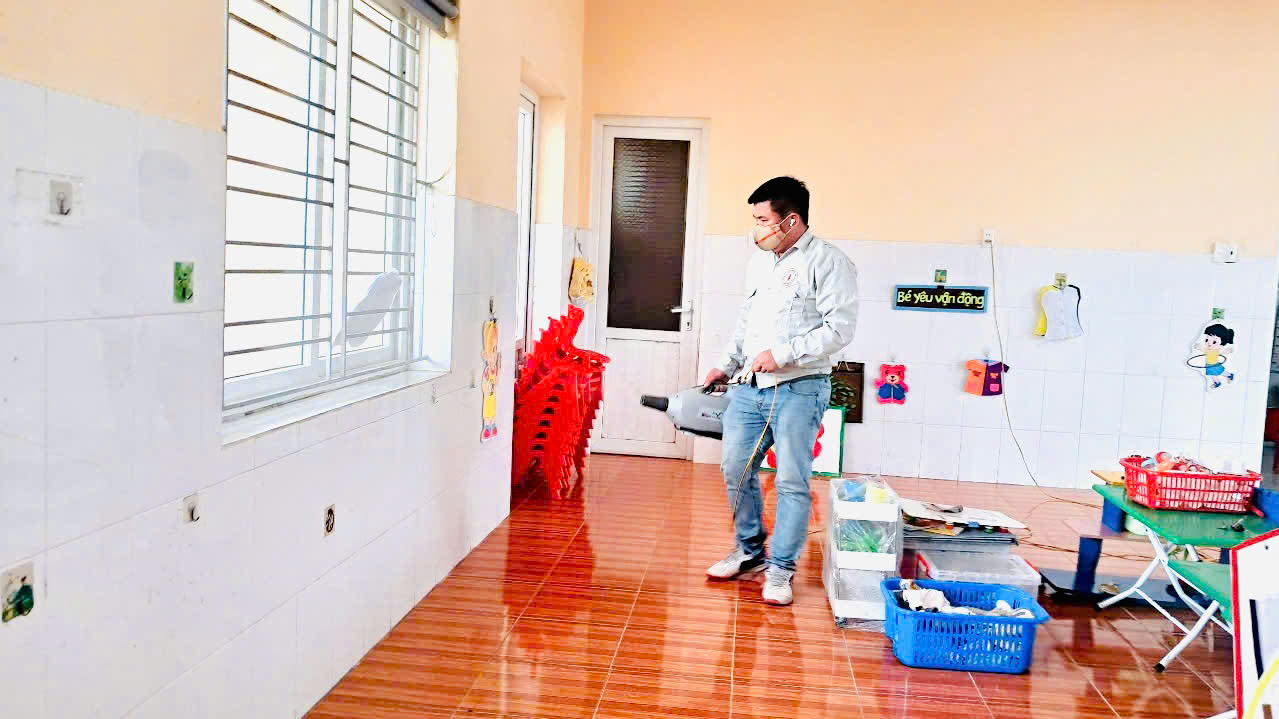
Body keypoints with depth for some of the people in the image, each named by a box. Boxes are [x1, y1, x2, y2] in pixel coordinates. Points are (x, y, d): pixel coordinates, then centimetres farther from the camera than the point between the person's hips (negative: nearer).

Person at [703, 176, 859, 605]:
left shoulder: (828, 263, -7)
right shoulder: (759, 263, 17)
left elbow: (839, 329, -16)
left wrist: (782, 354, -18)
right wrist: (726, 365, 22)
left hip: (798, 390, -7)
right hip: (748, 387, 7)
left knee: (792, 480, -5)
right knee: (736, 470, 8)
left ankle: (780, 569, 7)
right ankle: (750, 552, 26)